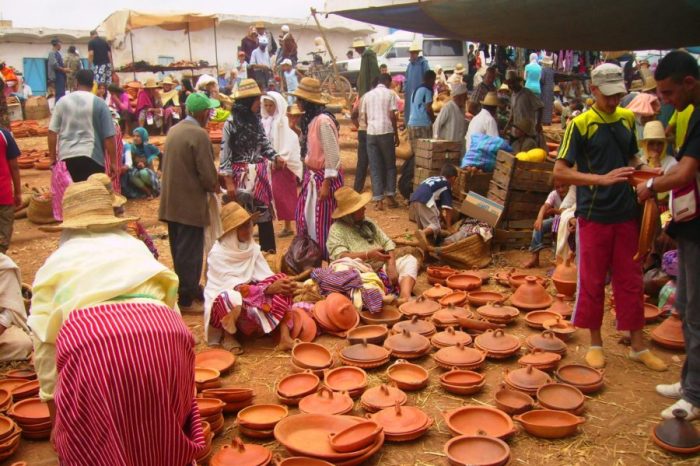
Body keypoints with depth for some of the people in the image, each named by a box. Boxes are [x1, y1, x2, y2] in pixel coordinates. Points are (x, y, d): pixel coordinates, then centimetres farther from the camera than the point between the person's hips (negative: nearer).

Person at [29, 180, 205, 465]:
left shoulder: (56, 262, 27)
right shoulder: (137, 247, 32)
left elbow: (44, 342, 26)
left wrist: (55, 416, 36)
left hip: (90, 341, -2)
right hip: (164, 333, 2)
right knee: (165, 437, 25)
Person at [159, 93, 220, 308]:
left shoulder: (174, 130, 9)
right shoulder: (199, 135, -17)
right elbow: (207, 173, -19)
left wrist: (211, 184, 16)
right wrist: (214, 187, 2)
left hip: (171, 200, 8)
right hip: (190, 203, -8)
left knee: (180, 249, 17)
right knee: (190, 252, 1)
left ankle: (188, 288, 30)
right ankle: (186, 296, 8)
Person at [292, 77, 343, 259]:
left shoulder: (323, 121, -20)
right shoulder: (310, 119, 8)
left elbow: (333, 155, -21)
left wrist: (326, 183, -20)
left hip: (324, 176, -9)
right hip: (311, 175, 9)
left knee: (322, 221, 0)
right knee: (304, 217, 15)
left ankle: (326, 258, 15)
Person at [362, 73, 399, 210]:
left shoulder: (367, 95, 14)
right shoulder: (390, 93, 3)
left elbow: (365, 118, 13)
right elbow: (392, 116, -4)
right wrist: (396, 134, 3)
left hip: (371, 133, 3)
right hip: (386, 132, -3)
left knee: (374, 167, 4)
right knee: (390, 165, 10)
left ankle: (378, 200, 0)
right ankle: (390, 196, 9)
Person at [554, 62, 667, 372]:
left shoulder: (627, 119, 7)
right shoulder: (580, 124, -9)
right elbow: (559, 173, -14)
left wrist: (642, 170, -1)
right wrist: (602, 179, -25)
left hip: (626, 215, 5)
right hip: (593, 216, -4)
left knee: (631, 281, 11)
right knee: (593, 282, 7)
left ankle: (638, 346, 23)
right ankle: (595, 343, 22)